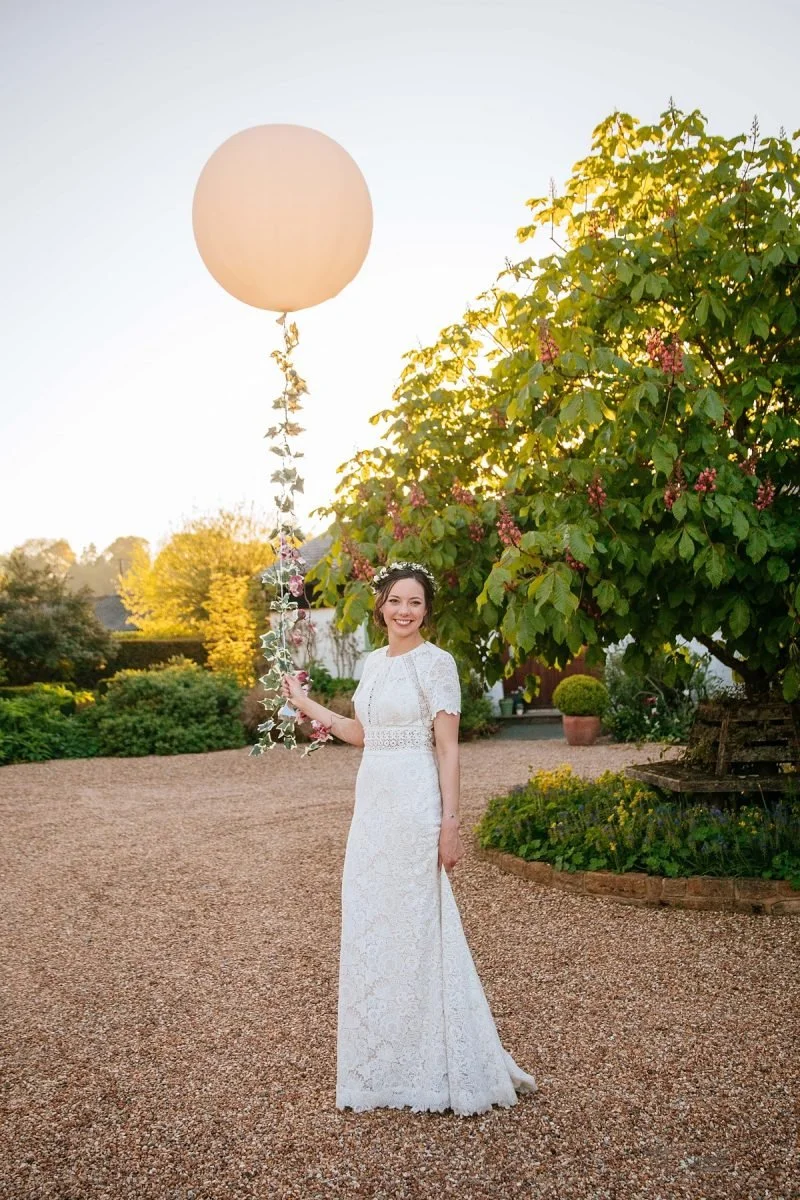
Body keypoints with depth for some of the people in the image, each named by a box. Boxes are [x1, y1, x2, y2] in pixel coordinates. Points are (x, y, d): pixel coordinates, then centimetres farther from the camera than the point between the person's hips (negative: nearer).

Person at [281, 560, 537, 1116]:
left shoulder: (436, 662, -10)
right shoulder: (374, 662, 11)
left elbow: (447, 749, -12)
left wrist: (450, 825, -15)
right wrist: (305, 703, 22)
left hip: (415, 805, -8)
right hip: (372, 801, 8)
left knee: (415, 927, 1)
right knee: (369, 927, 13)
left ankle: (430, 1070, 19)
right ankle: (383, 1063, 30)